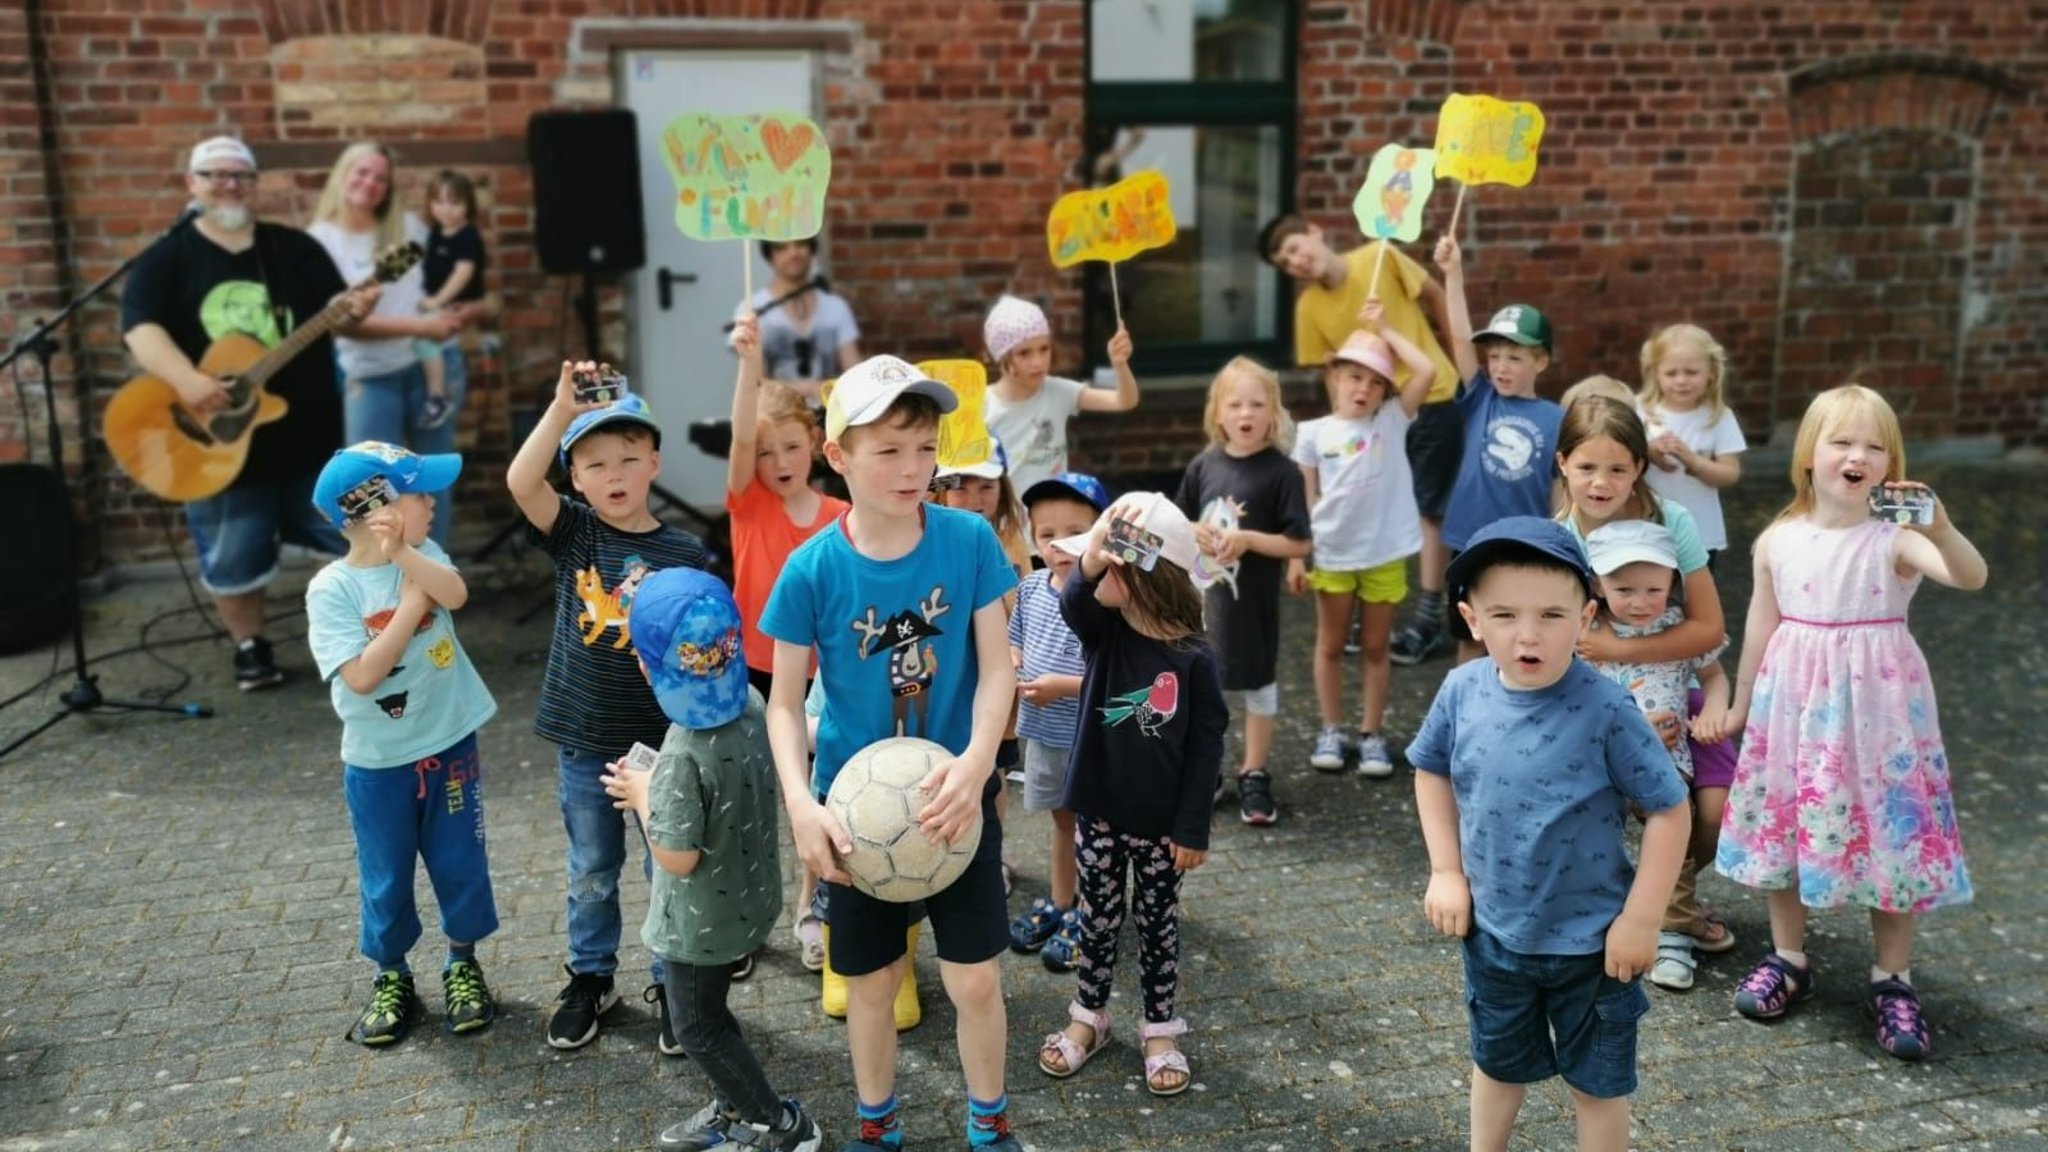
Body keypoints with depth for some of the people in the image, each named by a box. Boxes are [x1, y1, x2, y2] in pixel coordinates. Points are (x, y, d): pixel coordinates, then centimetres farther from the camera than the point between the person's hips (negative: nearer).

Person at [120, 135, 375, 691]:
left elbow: (331, 308, 4)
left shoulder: (296, 248, 7)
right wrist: (187, 381, -32)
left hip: (306, 431, 2)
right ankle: (250, 646, 28)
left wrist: (353, 308, -21)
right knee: (233, 557, 8)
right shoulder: (166, 260, -1)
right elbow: (141, 328, -15)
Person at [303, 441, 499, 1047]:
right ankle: (391, 979, 32)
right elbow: (362, 675, -24)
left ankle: (463, 964, 33)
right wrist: (412, 602, -22)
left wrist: (403, 554, -38)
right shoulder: (332, 588, -16)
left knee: (461, 864, 13)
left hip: (449, 745, 3)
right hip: (378, 762, -3)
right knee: (385, 879, 12)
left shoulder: (424, 556, -4)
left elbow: (456, 594, -26)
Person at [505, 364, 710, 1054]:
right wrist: (562, 409, -29)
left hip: (662, 742, -1)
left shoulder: (684, 554, -7)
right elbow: (520, 481, -21)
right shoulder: (573, 534, -4)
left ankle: (672, 983, 27)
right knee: (590, 873, 17)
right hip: (582, 743, 2)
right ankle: (590, 977, 35)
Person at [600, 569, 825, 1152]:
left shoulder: (684, 755, -33)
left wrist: (642, 796, -12)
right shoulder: (752, 704, -10)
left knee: (698, 1028, 15)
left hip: (703, 921, -8)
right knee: (708, 1014, 28)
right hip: (749, 900, 8)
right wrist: (658, 787, 0)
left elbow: (679, 858, -26)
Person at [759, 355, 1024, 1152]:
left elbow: (997, 667, -8)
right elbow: (785, 701, -7)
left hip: (953, 795, 0)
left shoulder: (969, 540, -13)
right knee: (872, 982, 15)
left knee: (975, 978, 6)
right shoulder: (813, 568, -15)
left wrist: (976, 764, -24)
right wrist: (800, 802, -21)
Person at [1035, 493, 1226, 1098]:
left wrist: (1193, 828, -10)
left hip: (1160, 823, -3)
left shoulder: (1194, 659, -16)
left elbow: (1206, 749, -11)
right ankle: (1089, 1018, 35)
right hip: (1098, 811, 3)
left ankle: (1161, 1031, 30)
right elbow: (1074, 603, -30)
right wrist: (1089, 563, -52)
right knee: (1099, 917, 17)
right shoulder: (1104, 631, -6)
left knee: (1158, 923, 14)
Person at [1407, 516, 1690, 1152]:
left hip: (1590, 938, -4)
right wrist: (1446, 870, 1)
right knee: (1498, 1063, 27)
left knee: (1597, 1082, 17)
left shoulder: (1606, 711, -25)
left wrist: (1641, 919, -15)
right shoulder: (1462, 692, -13)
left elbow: (1667, 810, -17)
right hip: (1492, 928, 4)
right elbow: (1432, 770, 5)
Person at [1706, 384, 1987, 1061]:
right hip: (1795, 704, 3)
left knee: (1889, 831, 3)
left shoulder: (1894, 539, -11)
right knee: (1786, 825, 11)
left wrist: (1940, 529, -46)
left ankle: (1892, 980, 20)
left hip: (1876, 704, -3)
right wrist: (1742, 703, 15)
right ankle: (1789, 960, 29)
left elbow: (1972, 578, -27)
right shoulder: (1777, 542, -1)